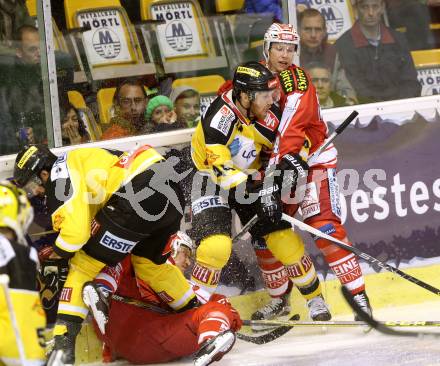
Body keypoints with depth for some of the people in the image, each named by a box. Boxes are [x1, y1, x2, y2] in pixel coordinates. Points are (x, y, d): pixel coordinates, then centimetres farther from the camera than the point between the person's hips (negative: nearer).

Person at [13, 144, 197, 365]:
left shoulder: (60, 173, -1)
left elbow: (76, 230, -8)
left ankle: (63, 346, -6)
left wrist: (58, 253, 10)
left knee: (84, 262, 0)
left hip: (141, 195, -9)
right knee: (148, 262, 30)